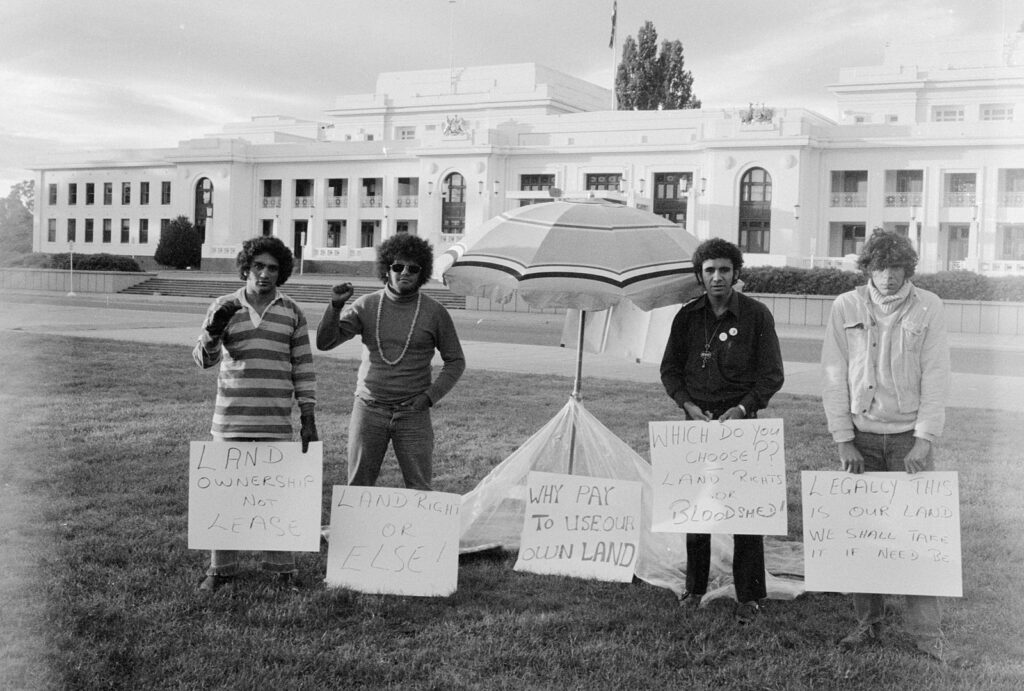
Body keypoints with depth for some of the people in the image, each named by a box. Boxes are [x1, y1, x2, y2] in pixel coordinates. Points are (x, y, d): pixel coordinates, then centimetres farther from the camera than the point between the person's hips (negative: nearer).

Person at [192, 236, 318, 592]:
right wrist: (213, 329, -19)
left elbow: (303, 368, 6)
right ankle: (221, 568, 16)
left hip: (276, 422, 0)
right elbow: (203, 359, 1)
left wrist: (309, 419, 2)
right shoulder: (223, 307, 5)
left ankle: (282, 568, 11)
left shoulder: (292, 313, 5)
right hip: (230, 419, 1)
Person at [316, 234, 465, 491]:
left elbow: (455, 361, 8)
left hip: (413, 414, -1)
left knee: (419, 488, -2)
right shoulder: (366, 306, 4)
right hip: (368, 410, 1)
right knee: (357, 486, 4)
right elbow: (325, 342, -2)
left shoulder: (434, 312, 1)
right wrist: (335, 307, -18)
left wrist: (430, 396, -5)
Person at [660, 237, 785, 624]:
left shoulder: (756, 316, -3)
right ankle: (694, 588, 21)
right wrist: (688, 404, -5)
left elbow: (772, 375, -2)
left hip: (741, 421, -3)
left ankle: (748, 597, 8)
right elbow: (669, 369, 12)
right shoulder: (688, 316, 6)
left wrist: (742, 408, -14)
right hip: (698, 419, 3)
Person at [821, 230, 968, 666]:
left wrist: (922, 442, -10)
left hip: (910, 437, -1)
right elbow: (835, 377, 1)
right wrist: (843, 441, -4)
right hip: (860, 437, 1)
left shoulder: (928, 307, -1)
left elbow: (935, 378, -3)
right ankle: (867, 622, 16)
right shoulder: (846, 308, 1)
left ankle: (926, 632, 4)